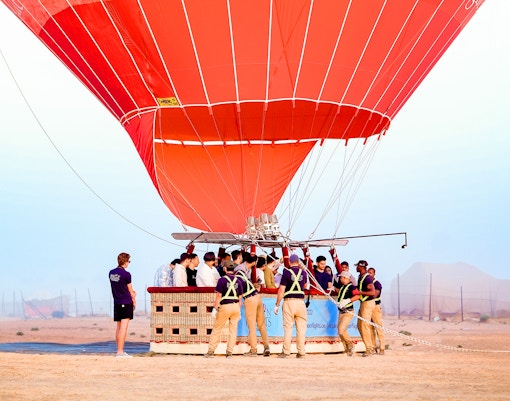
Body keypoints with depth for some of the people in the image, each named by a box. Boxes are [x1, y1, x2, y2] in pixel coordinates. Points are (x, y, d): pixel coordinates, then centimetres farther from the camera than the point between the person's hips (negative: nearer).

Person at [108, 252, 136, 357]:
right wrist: (134, 301, 13)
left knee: (119, 327, 13)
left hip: (116, 303, 7)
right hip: (126, 303, -7)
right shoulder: (126, 274, -11)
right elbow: (130, 291, -3)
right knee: (124, 327, -8)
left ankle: (119, 350, 18)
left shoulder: (111, 273, 8)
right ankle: (120, 352, -13)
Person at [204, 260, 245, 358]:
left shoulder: (222, 280, -5)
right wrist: (239, 312, 17)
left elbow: (218, 296, -8)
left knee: (217, 329, 4)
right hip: (236, 306, 4)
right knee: (233, 330, 7)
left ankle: (211, 351, 6)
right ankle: (229, 352, 6)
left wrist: (215, 309, -4)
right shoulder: (238, 281, 9)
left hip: (225, 306, -4)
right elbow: (240, 298, 11)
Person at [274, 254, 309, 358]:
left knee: (288, 327, -1)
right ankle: (301, 352, 4)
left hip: (289, 301, -3)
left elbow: (281, 290, -6)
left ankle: (286, 351, -2)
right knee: (301, 327, 5)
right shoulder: (303, 272, 8)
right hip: (301, 301, 3)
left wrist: (277, 305, 0)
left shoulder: (287, 272, -3)